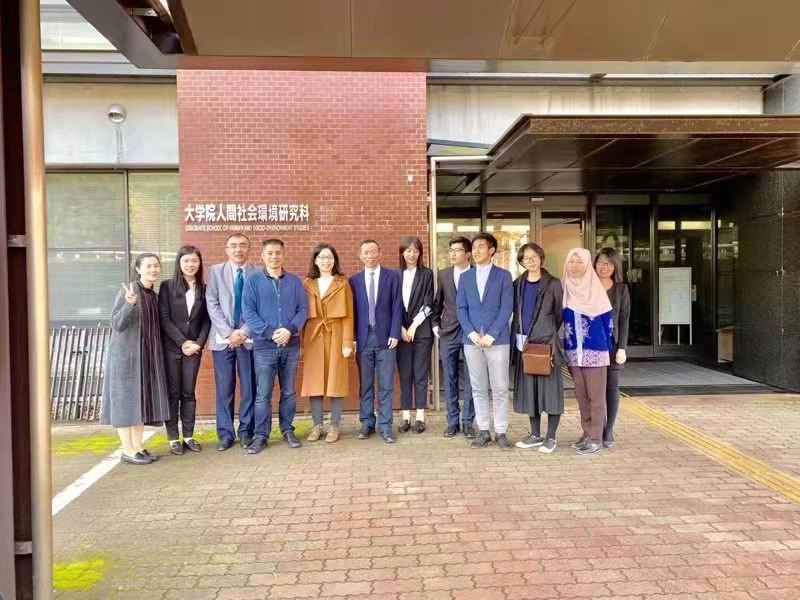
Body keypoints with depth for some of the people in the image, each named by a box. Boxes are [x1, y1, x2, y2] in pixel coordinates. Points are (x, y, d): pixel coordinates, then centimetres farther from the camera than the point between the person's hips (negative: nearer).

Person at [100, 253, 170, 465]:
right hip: (126, 353, -7)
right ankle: (128, 450, 2)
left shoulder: (155, 296, 10)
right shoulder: (127, 290, -9)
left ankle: (138, 447, 15)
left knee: (142, 399, 8)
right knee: (126, 399, -2)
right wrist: (130, 304, -29)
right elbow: (116, 324, -15)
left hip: (148, 355, 7)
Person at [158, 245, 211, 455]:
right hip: (171, 347, -2)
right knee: (172, 393, 2)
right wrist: (183, 342, -13)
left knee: (188, 392, 7)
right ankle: (173, 438, 8)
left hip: (194, 348, 2)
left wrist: (198, 343, -8)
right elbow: (164, 318, -6)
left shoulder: (204, 289, 7)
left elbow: (207, 319, 5)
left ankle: (188, 436, 13)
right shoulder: (167, 286, -1)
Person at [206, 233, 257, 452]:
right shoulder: (215, 271, 7)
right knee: (224, 389, 5)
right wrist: (229, 333, -9)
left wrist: (243, 333, -11)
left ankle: (246, 431, 16)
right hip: (223, 338, 1)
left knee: (249, 388, 4)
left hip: (249, 338, -1)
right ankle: (225, 434, 15)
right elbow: (212, 304, 0)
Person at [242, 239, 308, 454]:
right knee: (263, 394, 1)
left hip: (291, 345, 2)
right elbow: (248, 311, -6)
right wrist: (270, 332, -15)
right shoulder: (252, 280, 1)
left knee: (289, 392, 11)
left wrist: (290, 329, -14)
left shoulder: (295, 281, 8)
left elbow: (303, 309, 3)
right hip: (264, 345, -2)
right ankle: (261, 435, 10)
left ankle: (288, 430, 22)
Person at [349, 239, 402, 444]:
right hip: (363, 338, 2)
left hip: (385, 338, -1)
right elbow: (352, 310, 7)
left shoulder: (393, 276, 4)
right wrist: (352, 338, 0)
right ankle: (367, 423, 18)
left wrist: (394, 334, -7)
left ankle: (385, 425, 8)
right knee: (365, 385, 8)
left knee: (386, 385, 1)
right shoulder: (354, 280, 9)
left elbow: (397, 307, 0)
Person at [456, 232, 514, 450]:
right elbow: (461, 308, 7)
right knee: (478, 389, 7)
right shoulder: (465, 277, 12)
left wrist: (490, 335, -12)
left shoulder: (503, 275, 3)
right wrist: (472, 334, -7)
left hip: (497, 340, -2)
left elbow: (507, 308, -4)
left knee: (500, 389, 1)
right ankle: (483, 431, 15)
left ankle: (501, 432, 10)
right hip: (471, 340, 3)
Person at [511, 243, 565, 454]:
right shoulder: (518, 284, 10)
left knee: (549, 388, -1)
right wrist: (518, 339, 7)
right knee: (529, 389, 8)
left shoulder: (553, 284, -1)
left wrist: (550, 337, -1)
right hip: (524, 343, 4)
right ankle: (535, 435, 19)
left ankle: (550, 437, 9)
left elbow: (559, 314, 2)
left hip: (546, 342, -4)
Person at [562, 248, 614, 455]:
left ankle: (596, 438, 7)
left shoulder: (596, 289, -4)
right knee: (581, 395, 11)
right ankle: (587, 433, 22)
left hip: (595, 351, -4)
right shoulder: (565, 290, 7)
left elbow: (607, 320, -1)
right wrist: (566, 348, 6)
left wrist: (606, 348, -1)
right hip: (574, 352, 4)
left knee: (596, 396, 1)